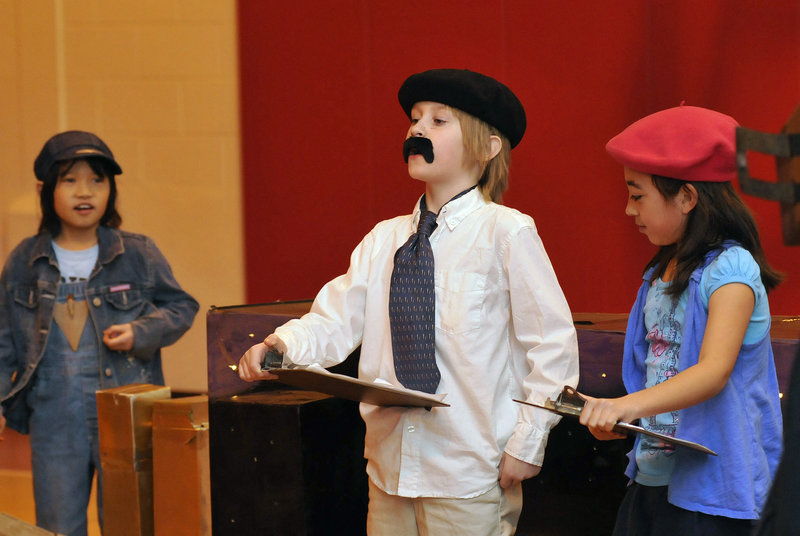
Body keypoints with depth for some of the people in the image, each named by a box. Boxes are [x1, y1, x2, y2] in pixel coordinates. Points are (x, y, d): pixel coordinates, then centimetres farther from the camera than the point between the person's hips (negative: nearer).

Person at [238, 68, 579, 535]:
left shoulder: (506, 233, -7)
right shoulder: (383, 240, 10)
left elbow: (553, 344, -7)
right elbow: (336, 321, 6)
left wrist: (526, 444, -9)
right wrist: (281, 346, -15)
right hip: (391, 468, 5)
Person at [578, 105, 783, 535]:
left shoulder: (730, 268, -14)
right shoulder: (662, 271, 12)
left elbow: (714, 372, -26)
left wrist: (630, 405, -39)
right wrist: (613, 417, 4)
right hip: (652, 478, 8)